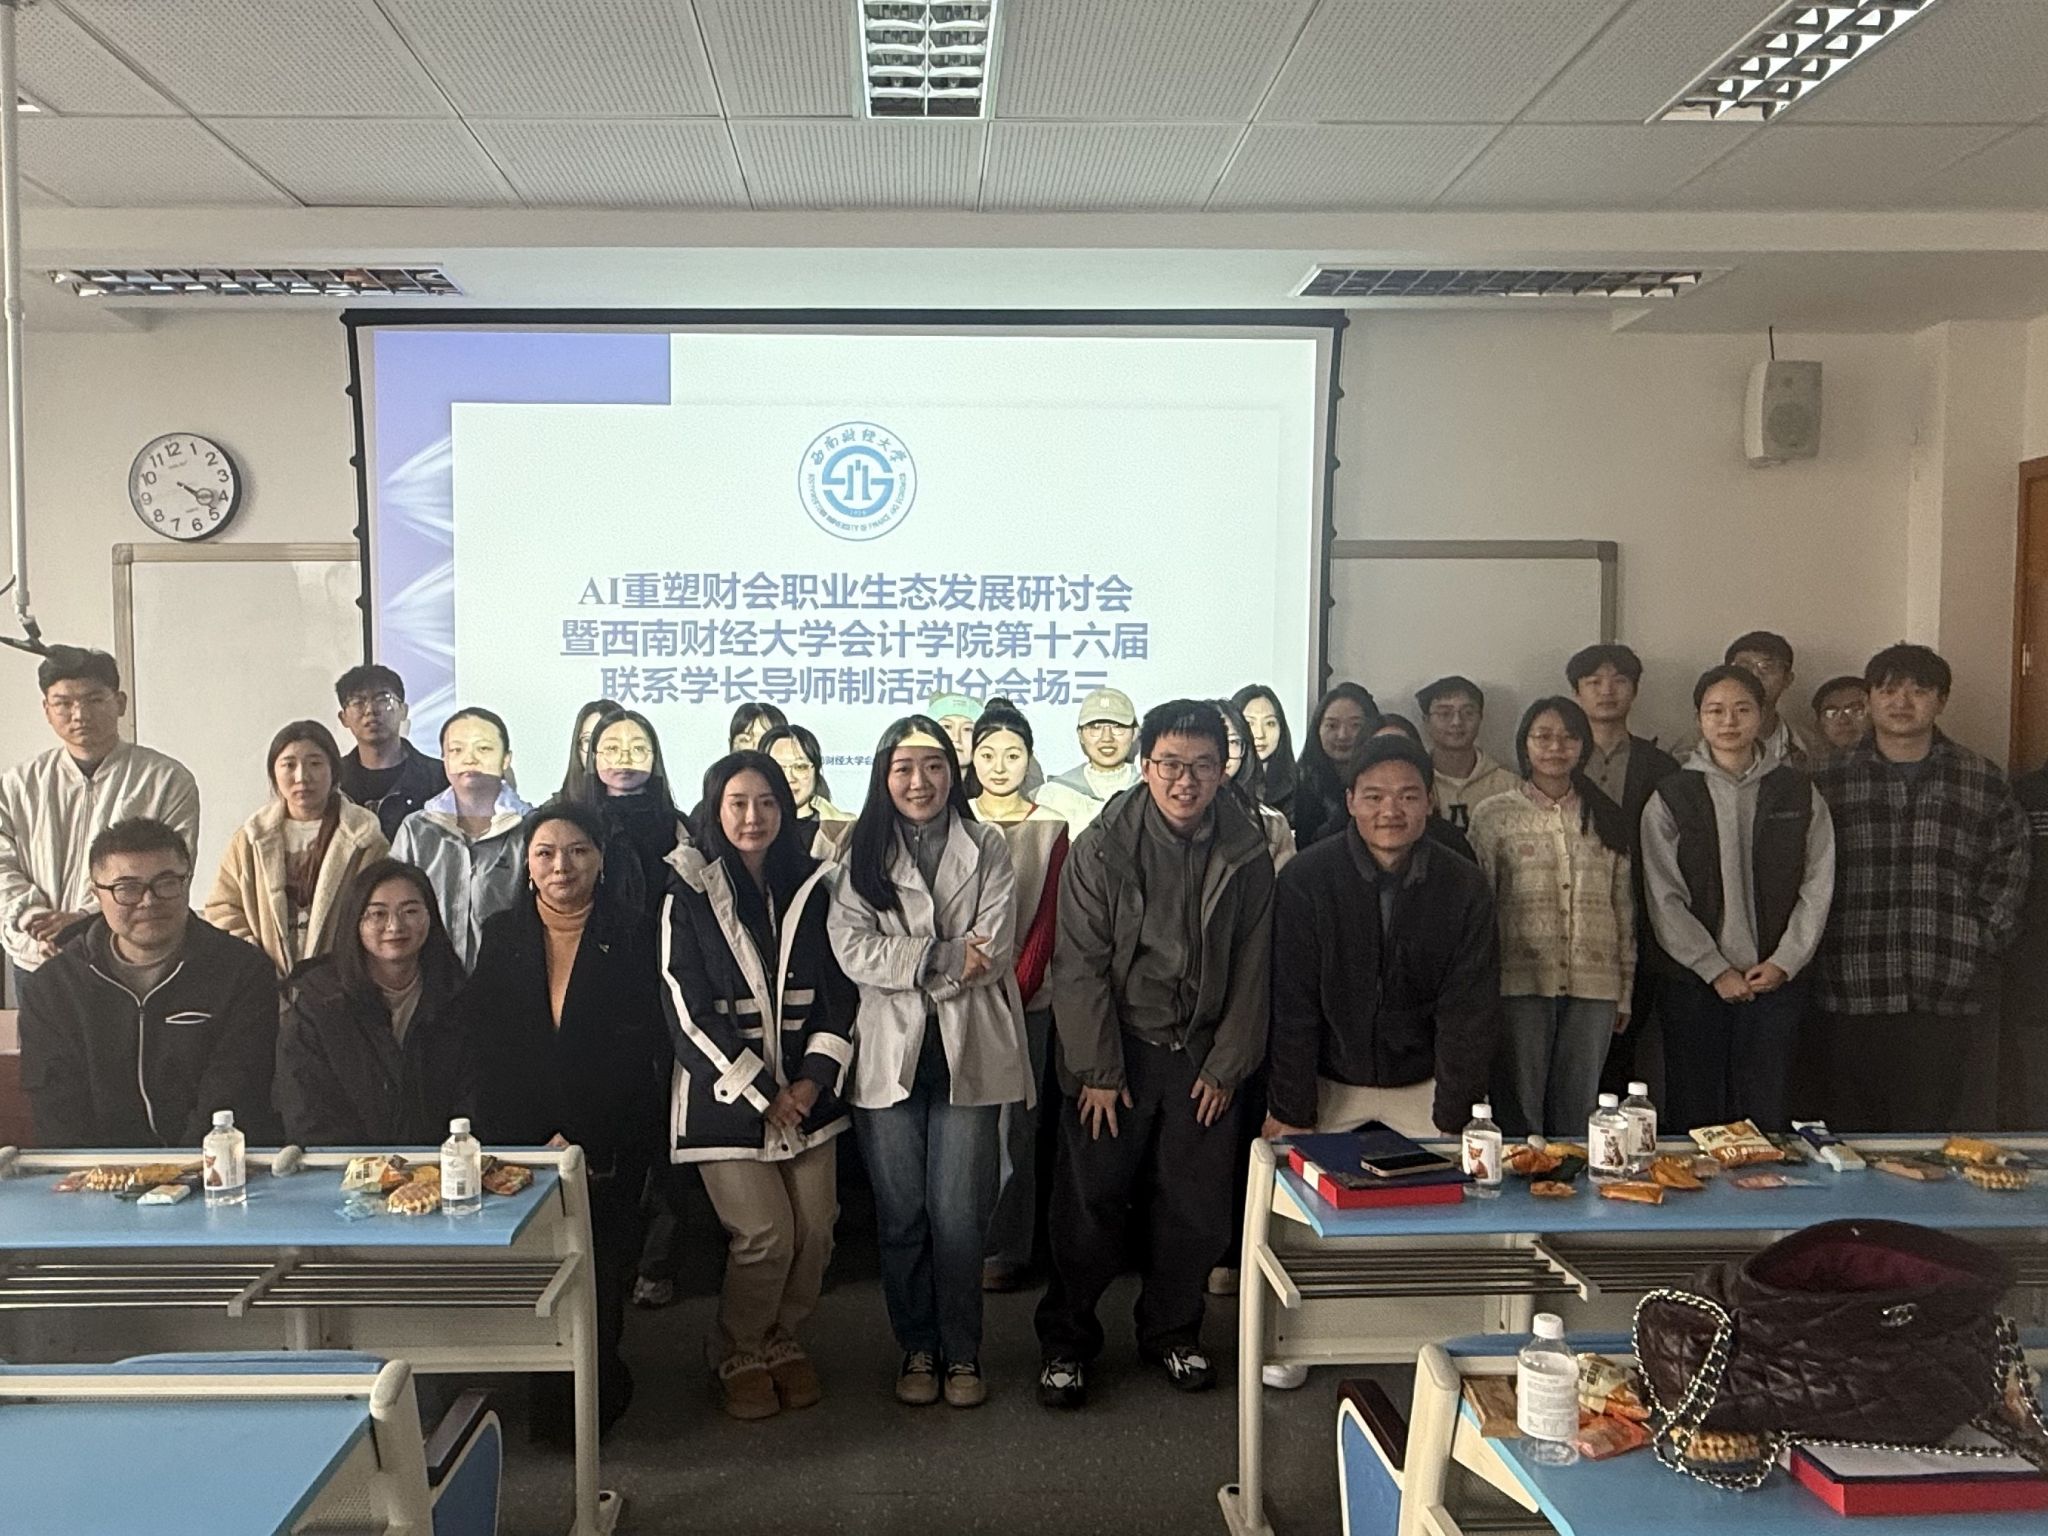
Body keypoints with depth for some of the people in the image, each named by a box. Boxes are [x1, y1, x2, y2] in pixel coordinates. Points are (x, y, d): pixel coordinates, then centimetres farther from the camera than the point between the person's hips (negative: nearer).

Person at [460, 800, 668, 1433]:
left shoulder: (628, 938, 2)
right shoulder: (499, 935, 7)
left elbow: (638, 1050, -2)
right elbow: (480, 1043, 4)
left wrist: (578, 1136, -10)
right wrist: (517, 1141, -6)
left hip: (609, 1140, -1)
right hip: (519, 1138, 1)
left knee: (602, 1267, -3)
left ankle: (599, 1386, 18)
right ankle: (542, 1388, 16)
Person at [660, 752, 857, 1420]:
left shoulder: (812, 888, 6)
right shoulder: (688, 895, -6)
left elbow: (841, 990, 6)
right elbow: (688, 1010, -10)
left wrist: (816, 1077, -6)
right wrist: (762, 1093, -11)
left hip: (806, 1091, 4)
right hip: (726, 1097, -4)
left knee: (814, 1232, 0)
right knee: (765, 1234, -9)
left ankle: (781, 1340, 26)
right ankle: (738, 1357, 16)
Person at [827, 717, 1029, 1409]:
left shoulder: (986, 846, 4)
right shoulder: (863, 852, 6)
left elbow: (994, 950, -6)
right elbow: (853, 948, -7)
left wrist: (910, 965, -9)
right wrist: (946, 957, -13)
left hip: (967, 1053, -1)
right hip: (890, 1054, 1)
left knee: (959, 1214, 1)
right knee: (901, 1214, 8)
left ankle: (962, 1352, 18)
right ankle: (916, 1348, 24)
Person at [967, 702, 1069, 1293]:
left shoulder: (1050, 828, 3)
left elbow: (1049, 918, -1)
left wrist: (1017, 988, -10)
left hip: (1025, 996, -1)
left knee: (1014, 1123, 2)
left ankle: (1008, 1249, 12)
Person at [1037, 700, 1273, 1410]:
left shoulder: (1247, 856, -1)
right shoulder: (1102, 848, -9)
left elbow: (1251, 972, 4)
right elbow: (1080, 966, -9)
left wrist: (1226, 1066, 1)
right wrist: (1099, 1071, -10)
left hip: (1202, 1057, 3)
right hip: (1115, 1051, -2)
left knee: (1196, 1209, 7)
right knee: (1090, 1205, 2)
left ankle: (1172, 1332, 29)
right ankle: (1066, 1343, 19)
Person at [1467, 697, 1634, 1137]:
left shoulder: (1605, 818, 13)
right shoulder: (1492, 815, 3)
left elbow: (1624, 907, 14)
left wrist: (1625, 991, 12)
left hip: (1593, 986, 3)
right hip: (1521, 981, -3)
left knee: (1577, 1114, 8)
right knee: (1519, 1112, 0)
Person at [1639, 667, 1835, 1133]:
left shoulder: (1799, 794, 7)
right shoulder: (1670, 799, 1)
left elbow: (1818, 886, 5)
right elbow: (1665, 900, -4)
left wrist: (1784, 962, -5)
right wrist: (1716, 971, -9)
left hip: (1777, 981, 1)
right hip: (1695, 982, -1)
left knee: (1767, 1115, 3)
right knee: (1693, 1115, 2)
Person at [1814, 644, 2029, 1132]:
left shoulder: (1984, 785, 8)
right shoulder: (1831, 784, 6)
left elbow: (2009, 872, 11)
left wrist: (1984, 942, 2)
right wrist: (1818, 948, -1)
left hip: (1944, 999, 0)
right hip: (1851, 996, 0)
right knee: (1851, 1140, 5)